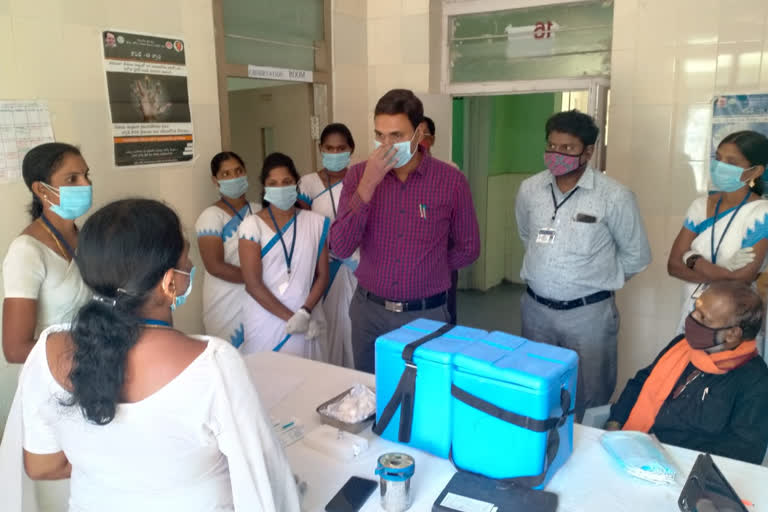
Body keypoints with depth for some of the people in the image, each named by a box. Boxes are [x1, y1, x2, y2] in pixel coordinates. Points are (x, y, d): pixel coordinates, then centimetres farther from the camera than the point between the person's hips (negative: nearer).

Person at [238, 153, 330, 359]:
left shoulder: (316, 223, 4)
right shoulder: (252, 225, -3)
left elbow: (322, 276, 4)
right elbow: (253, 284, -8)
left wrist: (305, 312, -11)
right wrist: (290, 317, -12)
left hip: (308, 324, 2)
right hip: (266, 323, -2)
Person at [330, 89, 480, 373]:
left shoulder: (451, 181, -9)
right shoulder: (359, 176, -4)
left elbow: (468, 248, 3)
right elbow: (340, 248, -14)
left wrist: (425, 269, 1)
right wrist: (368, 185, -21)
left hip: (426, 314, -2)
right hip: (368, 310, 2)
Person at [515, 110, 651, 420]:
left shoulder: (614, 196, -13)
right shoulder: (529, 189, 0)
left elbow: (636, 255, -1)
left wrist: (598, 282, 5)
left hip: (588, 313, -4)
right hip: (535, 308, 4)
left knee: (590, 398, 8)